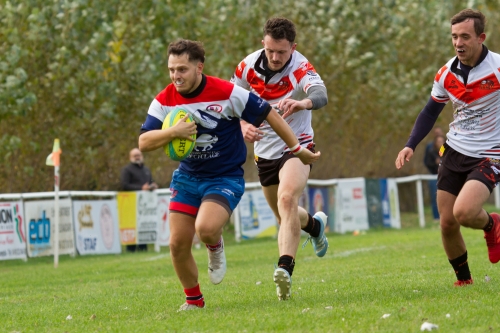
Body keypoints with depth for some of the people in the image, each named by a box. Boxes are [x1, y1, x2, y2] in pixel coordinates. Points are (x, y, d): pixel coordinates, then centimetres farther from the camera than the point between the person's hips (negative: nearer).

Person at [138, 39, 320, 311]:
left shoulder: (226, 93, -17)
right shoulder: (164, 101, -6)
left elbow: (269, 114, -9)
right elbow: (144, 142, -11)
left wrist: (298, 149, -4)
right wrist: (173, 131, -29)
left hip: (225, 178, -4)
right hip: (187, 177, 4)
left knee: (206, 228, -30)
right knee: (178, 244, -3)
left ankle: (215, 247, 9)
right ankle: (193, 299, 22)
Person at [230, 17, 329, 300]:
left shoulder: (301, 69, -24)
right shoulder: (249, 65, -11)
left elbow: (321, 95, -46)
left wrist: (303, 102, -69)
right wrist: (243, 126, -17)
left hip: (296, 146, -5)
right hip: (265, 149, 5)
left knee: (287, 200, -31)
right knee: (284, 216, 19)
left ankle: (285, 269, -39)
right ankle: (314, 225, 54)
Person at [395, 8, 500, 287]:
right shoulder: (447, 74, 0)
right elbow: (431, 111, 13)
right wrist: (410, 146, 3)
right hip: (454, 151, 5)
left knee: (464, 212, -25)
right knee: (447, 222, 1)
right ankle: (463, 279, 23)